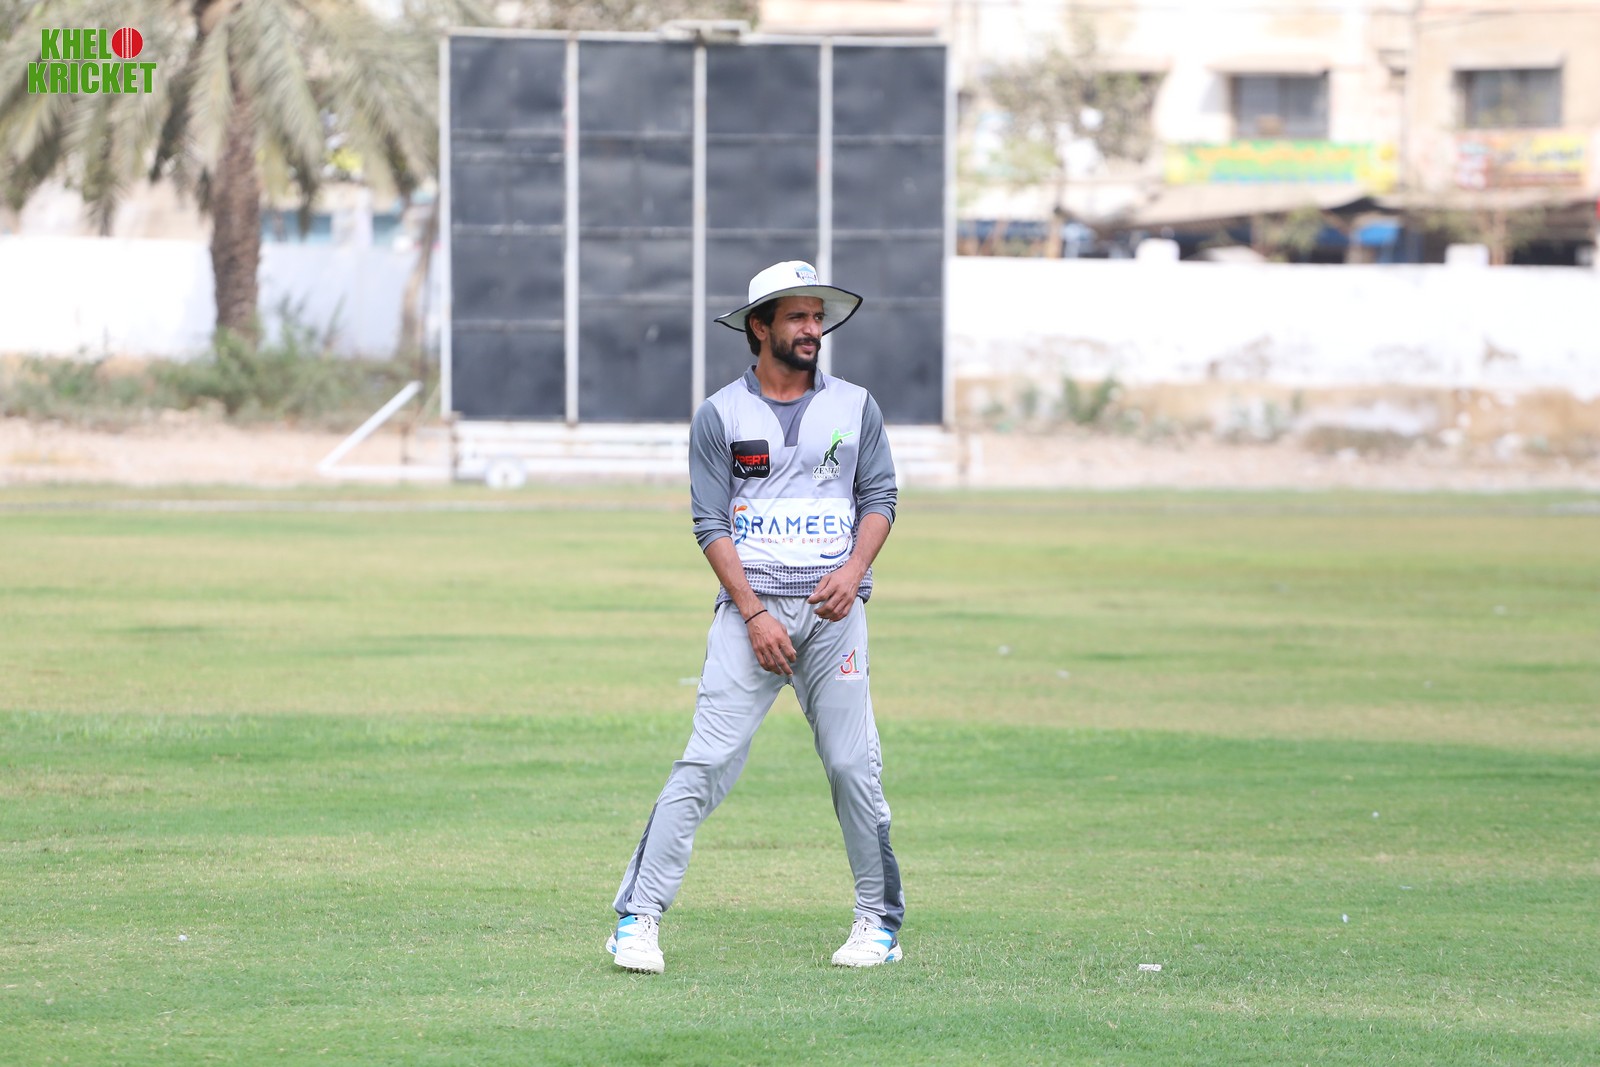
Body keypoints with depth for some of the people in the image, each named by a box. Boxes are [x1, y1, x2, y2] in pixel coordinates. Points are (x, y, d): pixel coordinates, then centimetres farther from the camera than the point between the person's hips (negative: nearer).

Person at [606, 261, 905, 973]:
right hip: (749, 609, -2)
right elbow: (711, 524, -1)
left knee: (854, 768, -1)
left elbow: (879, 498, 10)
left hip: (834, 613, 2)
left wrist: (854, 570, -9)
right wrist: (753, 613, -11)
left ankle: (879, 920, 13)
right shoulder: (720, 415, 4)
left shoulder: (855, 407, 11)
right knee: (706, 764, -11)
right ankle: (638, 919, -11)